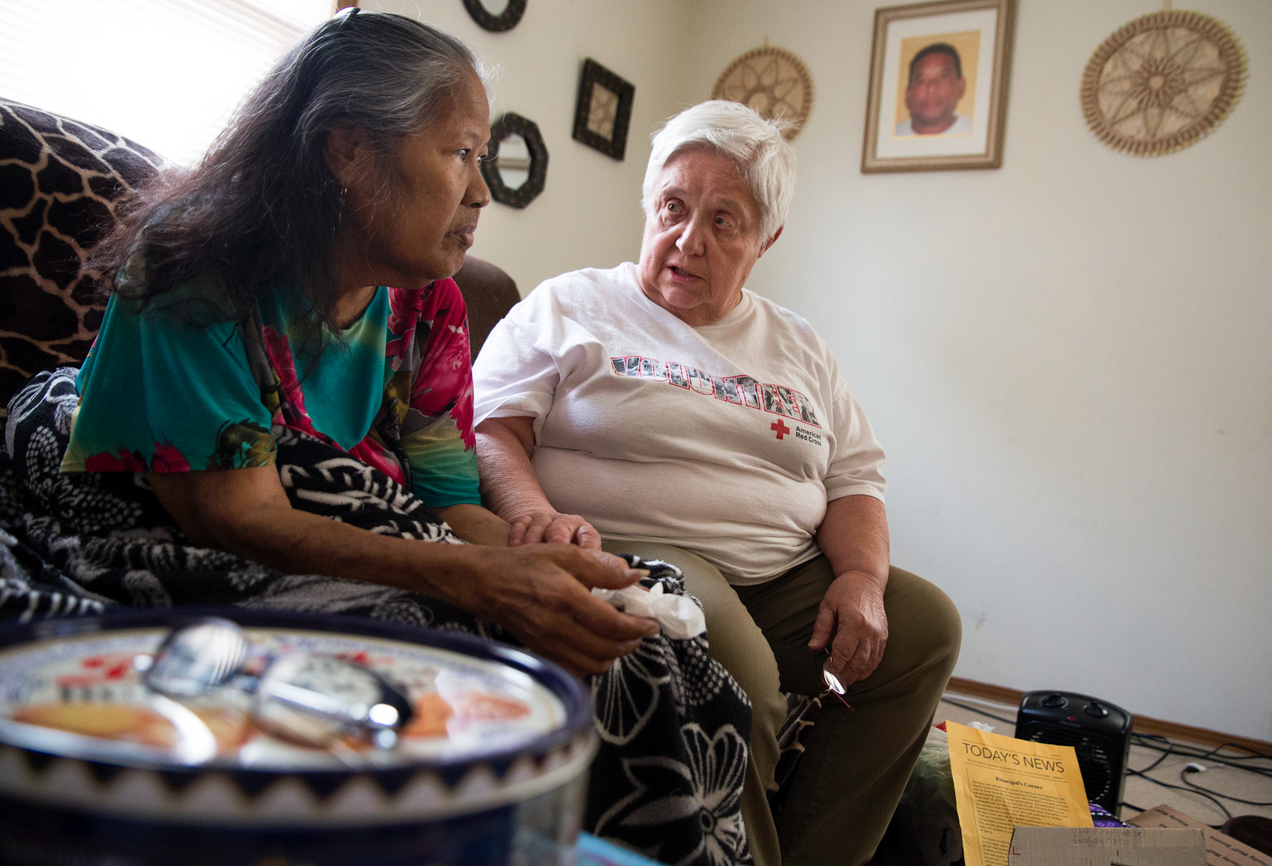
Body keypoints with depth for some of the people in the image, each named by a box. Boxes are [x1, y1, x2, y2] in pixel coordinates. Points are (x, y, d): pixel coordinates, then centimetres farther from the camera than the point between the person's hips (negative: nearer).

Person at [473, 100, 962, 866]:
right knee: (737, 671, -33)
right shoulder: (569, 308, 8)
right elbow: (489, 429, -2)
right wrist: (536, 514, -23)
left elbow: (854, 480, 16)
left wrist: (862, 576, -5)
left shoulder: (800, 349, 20)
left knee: (925, 622, -10)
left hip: (787, 578, 6)